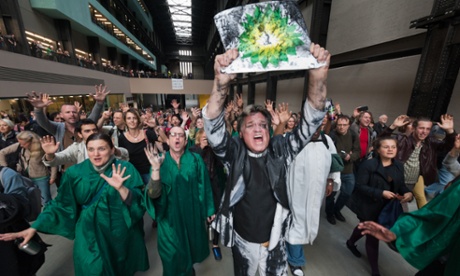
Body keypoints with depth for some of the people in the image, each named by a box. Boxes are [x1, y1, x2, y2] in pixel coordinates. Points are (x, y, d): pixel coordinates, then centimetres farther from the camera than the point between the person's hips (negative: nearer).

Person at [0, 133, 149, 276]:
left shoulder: (126, 169, -17)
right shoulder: (75, 172, -11)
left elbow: (137, 204, -20)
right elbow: (61, 204, -1)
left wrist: (121, 188, -36)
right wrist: (33, 228, -8)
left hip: (121, 232, 0)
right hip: (90, 234, 1)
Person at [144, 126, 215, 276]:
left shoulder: (196, 160, -9)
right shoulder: (161, 161, -9)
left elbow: (204, 186, -4)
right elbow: (154, 193, -20)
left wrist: (209, 209, 2)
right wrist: (156, 168, -34)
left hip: (192, 214, 1)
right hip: (170, 216, -1)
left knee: (190, 248, 23)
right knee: (173, 256, 15)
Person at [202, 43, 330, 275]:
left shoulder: (280, 150, -14)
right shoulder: (233, 153, -17)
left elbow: (310, 123, -22)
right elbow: (213, 126, -31)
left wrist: (318, 78, -39)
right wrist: (221, 82, -49)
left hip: (274, 241, 1)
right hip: (243, 241, 0)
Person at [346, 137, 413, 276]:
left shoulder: (398, 166, 0)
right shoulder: (368, 164, -20)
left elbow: (401, 184, 8)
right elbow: (360, 186, -21)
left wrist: (408, 193, -13)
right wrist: (381, 193, -27)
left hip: (386, 207, 7)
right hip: (368, 206, -6)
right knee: (373, 235, 4)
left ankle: (351, 242, 54)